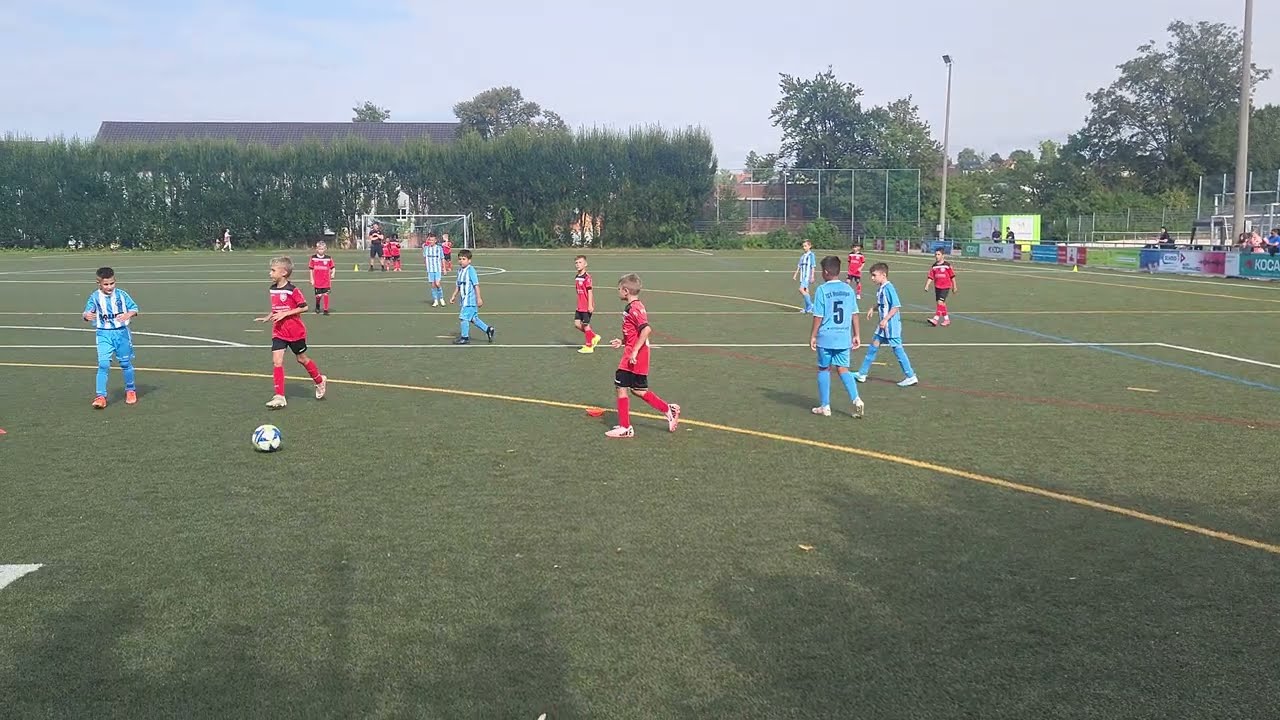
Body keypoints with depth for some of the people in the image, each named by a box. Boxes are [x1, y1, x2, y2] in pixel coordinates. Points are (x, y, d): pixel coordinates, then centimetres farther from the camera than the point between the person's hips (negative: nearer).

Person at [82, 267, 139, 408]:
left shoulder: (121, 294, -2)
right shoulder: (95, 297, -4)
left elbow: (134, 308, 0)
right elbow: (87, 312, -7)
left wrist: (128, 315, -21)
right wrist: (87, 316, -31)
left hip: (121, 332, 1)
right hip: (104, 334, -1)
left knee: (125, 363, 12)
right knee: (103, 364, -12)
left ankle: (131, 390, 31)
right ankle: (100, 396, -10)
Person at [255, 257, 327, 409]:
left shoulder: (292, 290, -16)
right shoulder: (273, 289, 6)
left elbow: (304, 307, -16)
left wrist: (285, 314, -21)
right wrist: (268, 317, 2)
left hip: (295, 332, -5)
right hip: (278, 332, 5)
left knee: (301, 359, 11)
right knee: (276, 361, -7)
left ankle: (320, 381, 36)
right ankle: (279, 397, -6)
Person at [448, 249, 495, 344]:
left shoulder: (470, 270, -13)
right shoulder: (460, 270, 11)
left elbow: (476, 285, -15)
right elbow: (458, 286, 22)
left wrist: (479, 298, -17)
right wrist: (453, 296, 20)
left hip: (470, 299, -8)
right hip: (465, 299, 8)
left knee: (463, 317, -7)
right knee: (473, 318, 13)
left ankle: (465, 337, 4)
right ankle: (488, 329, 24)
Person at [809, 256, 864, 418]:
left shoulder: (822, 290, -9)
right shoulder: (849, 289, 5)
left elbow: (818, 316, -8)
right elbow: (855, 314, 7)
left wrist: (813, 336, 0)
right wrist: (856, 335, 15)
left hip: (826, 337, -4)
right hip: (844, 337, 4)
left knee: (824, 369, 10)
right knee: (843, 369, 11)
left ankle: (825, 406, 15)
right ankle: (856, 399, -7)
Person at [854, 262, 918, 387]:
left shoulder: (889, 288, -18)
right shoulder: (881, 289, 9)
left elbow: (896, 307, -21)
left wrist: (885, 319, -24)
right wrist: (873, 309, 7)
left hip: (891, 325, -10)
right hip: (884, 325, 10)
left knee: (898, 349, -4)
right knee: (874, 345, 13)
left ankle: (911, 377, 5)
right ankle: (862, 374, 21)